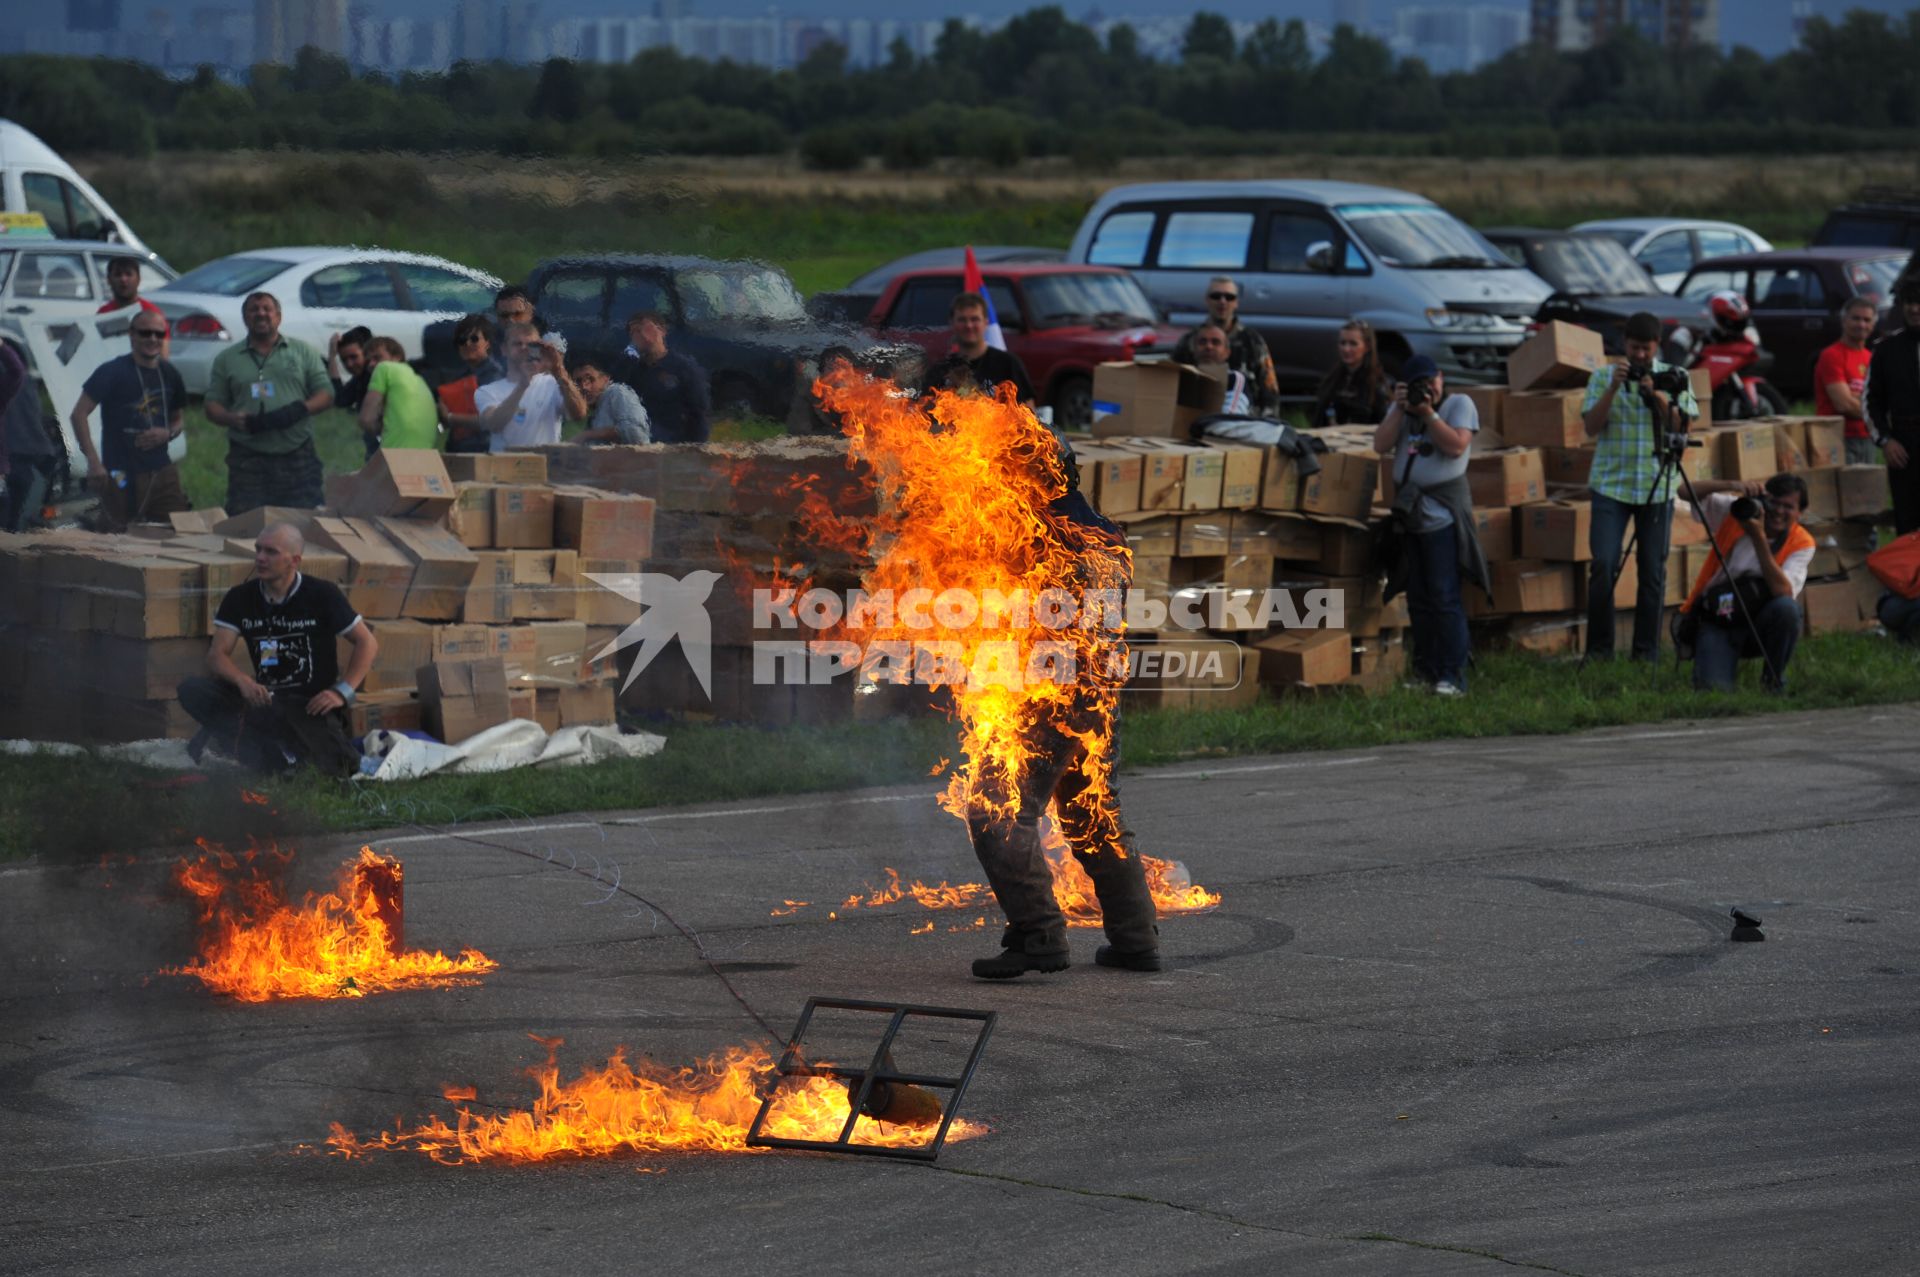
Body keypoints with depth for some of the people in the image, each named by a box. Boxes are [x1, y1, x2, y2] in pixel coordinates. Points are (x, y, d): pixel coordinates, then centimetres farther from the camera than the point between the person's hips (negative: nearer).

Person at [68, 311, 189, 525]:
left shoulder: (169, 374, 11)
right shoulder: (113, 372, -8)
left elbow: (179, 419, 24)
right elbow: (78, 414, -12)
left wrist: (167, 433, -2)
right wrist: (93, 461, -21)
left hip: (162, 473, 6)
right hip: (123, 475, -6)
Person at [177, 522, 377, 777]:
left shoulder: (322, 595, -4)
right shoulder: (240, 598, 4)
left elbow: (367, 643, 1)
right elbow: (217, 655, -3)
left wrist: (342, 691, -11)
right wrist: (242, 680, -25)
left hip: (311, 705, -4)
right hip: (264, 699, 4)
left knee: (331, 764, -35)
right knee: (192, 690, -22)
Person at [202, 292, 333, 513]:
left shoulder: (303, 352, 14)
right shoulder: (226, 359, 14)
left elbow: (325, 393, 10)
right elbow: (213, 406, 11)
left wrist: (301, 409, -12)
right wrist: (232, 419, -12)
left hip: (297, 456, 0)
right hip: (248, 460, 0)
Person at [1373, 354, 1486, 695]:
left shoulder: (1460, 405, 0)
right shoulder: (1401, 408, 15)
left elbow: (1456, 446, -14)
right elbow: (1381, 445, 2)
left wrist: (1428, 413, -14)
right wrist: (1400, 411, -7)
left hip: (1443, 513, -6)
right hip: (1408, 512, 6)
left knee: (1445, 597, -11)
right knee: (1418, 600, 10)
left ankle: (1452, 676, -11)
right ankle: (1425, 671, 17)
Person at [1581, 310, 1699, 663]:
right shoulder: (1604, 377, 5)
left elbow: (1682, 426, -2)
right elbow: (1592, 426, -4)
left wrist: (1657, 396, -17)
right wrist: (1614, 388, -15)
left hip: (1657, 487, 1)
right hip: (1611, 484, -1)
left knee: (1653, 571, 1)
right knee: (1603, 564, -10)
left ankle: (1647, 650, 9)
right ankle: (1599, 646, -1)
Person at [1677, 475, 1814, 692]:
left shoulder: (1801, 543, -8)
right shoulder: (1737, 512, -5)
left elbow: (1783, 591, -24)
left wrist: (1760, 539, -28)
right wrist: (1732, 486, -29)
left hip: (1758, 622, 1)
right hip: (1716, 621, -1)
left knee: (1787, 607, -34)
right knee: (1714, 689, -27)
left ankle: (1773, 680, -8)